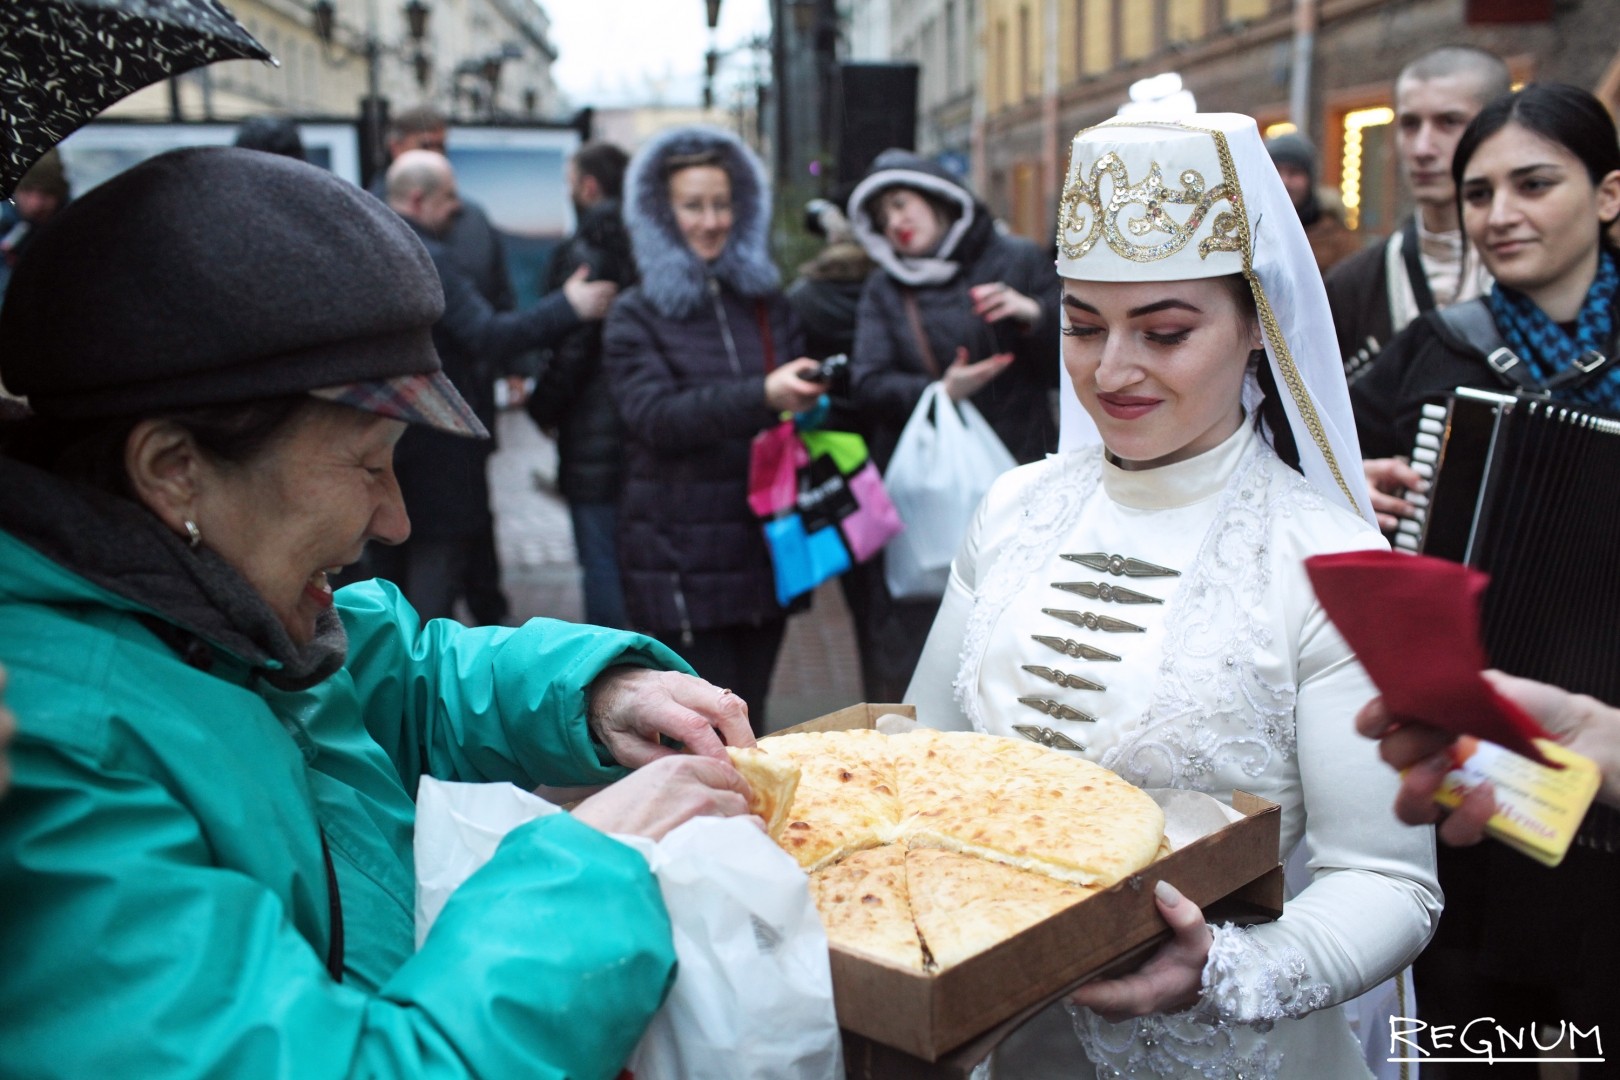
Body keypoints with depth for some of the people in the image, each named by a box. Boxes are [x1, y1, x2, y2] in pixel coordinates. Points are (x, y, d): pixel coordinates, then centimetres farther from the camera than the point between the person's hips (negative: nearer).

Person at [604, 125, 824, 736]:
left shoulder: (767, 305, 14)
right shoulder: (636, 316, 0)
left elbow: (799, 400, 23)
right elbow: (654, 417, -15)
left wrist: (813, 398, -2)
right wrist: (762, 397, -28)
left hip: (763, 546, 5)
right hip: (681, 562, -4)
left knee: (750, 728, 11)